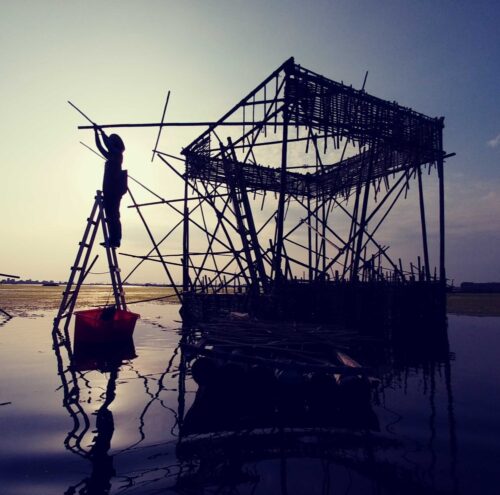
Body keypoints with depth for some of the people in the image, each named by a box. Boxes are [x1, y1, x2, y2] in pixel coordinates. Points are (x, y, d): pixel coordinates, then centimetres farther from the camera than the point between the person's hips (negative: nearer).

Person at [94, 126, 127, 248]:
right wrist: (96, 133, 24)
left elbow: (107, 144, -15)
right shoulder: (111, 156, 19)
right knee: (111, 216, 7)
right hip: (109, 191, 9)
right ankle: (114, 240, 10)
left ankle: (115, 240, -9)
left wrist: (102, 132, -2)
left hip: (114, 191, -9)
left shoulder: (117, 155, -3)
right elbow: (100, 147, 26)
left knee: (113, 215, -10)